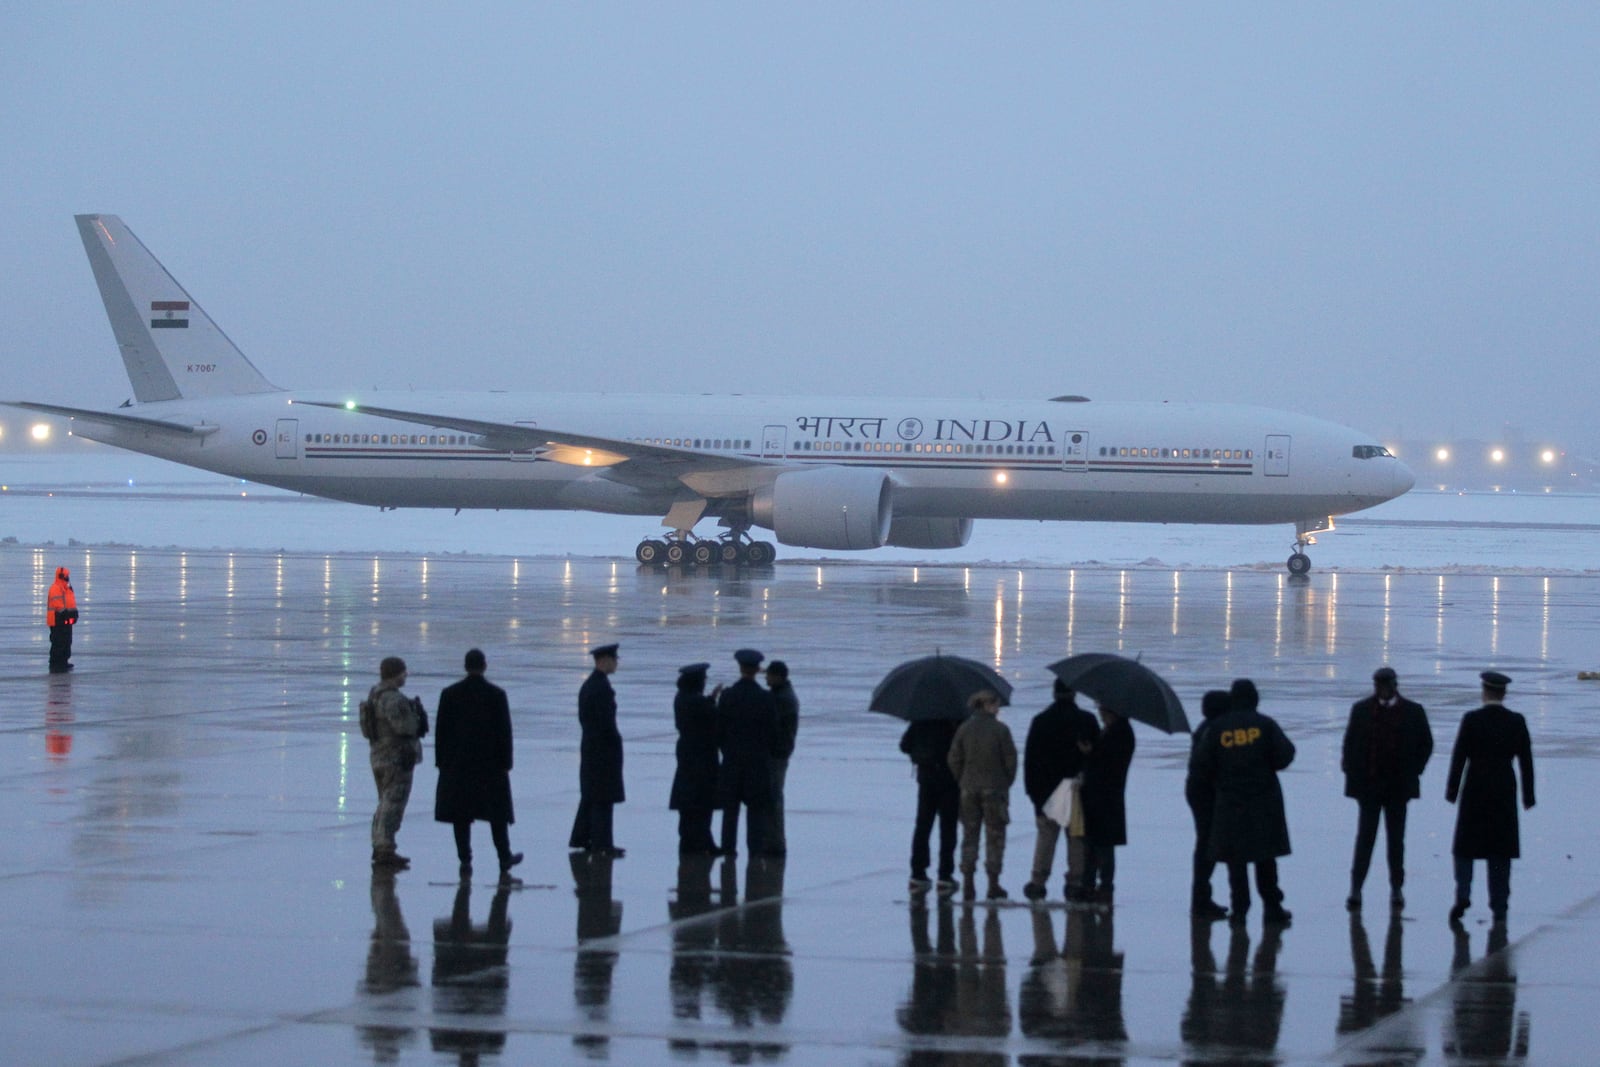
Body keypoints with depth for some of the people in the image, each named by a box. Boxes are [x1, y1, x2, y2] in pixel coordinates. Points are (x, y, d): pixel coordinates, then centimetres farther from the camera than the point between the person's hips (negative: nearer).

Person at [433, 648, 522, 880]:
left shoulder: (450, 694, -3)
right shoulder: (496, 694, -6)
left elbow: (441, 730, -1)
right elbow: (504, 730, -6)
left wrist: (441, 761, 5)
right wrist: (505, 763, 1)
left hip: (457, 765, 0)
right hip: (491, 764, 0)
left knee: (461, 814, 4)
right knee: (497, 813, 11)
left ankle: (465, 861, 1)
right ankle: (504, 859, 18)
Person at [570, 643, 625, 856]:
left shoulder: (587, 685, 11)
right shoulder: (603, 687, -19)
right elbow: (606, 721, -21)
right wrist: (616, 741, -10)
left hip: (589, 747, 9)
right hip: (604, 749, -9)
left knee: (589, 795, 17)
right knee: (603, 798, -5)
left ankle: (581, 838, 23)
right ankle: (601, 844, -3)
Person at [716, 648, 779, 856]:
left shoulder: (727, 696, -5)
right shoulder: (766, 698, -8)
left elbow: (719, 729, -1)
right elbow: (773, 732, -3)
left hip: (732, 760, 1)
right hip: (758, 760, -1)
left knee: (730, 807, 6)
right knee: (757, 807, 4)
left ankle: (728, 847, 5)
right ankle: (756, 846, 0)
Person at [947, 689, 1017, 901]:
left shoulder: (965, 729, 0)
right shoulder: (1000, 729, -9)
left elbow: (954, 759, 1)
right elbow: (1010, 758, -7)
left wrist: (962, 781, 13)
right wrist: (1006, 783, 8)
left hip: (969, 789, 3)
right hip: (994, 788, -3)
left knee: (969, 835, 7)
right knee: (995, 836, 5)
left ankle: (968, 884, 2)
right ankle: (993, 883, 3)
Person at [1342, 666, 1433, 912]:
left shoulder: (1413, 712, 2)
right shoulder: (1361, 710, 2)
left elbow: (1426, 743, 9)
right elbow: (1350, 742, 7)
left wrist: (1413, 770, 1)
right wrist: (1352, 771, -2)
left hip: (1398, 786, 1)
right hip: (1368, 784, -1)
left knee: (1396, 838, 7)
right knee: (1365, 835, -4)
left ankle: (1397, 888, 14)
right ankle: (1355, 888, -2)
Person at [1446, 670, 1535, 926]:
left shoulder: (1472, 720, -8)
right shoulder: (1517, 722, -1)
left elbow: (1459, 757, -8)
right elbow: (1526, 759, 2)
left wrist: (1452, 790, 0)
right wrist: (1528, 795, 9)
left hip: (1475, 790, -2)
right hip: (1505, 791, 2)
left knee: (1465, 847, 9)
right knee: (1500, 851, 8)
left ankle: (1463, 895, -9)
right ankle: (1499, 909, 7)